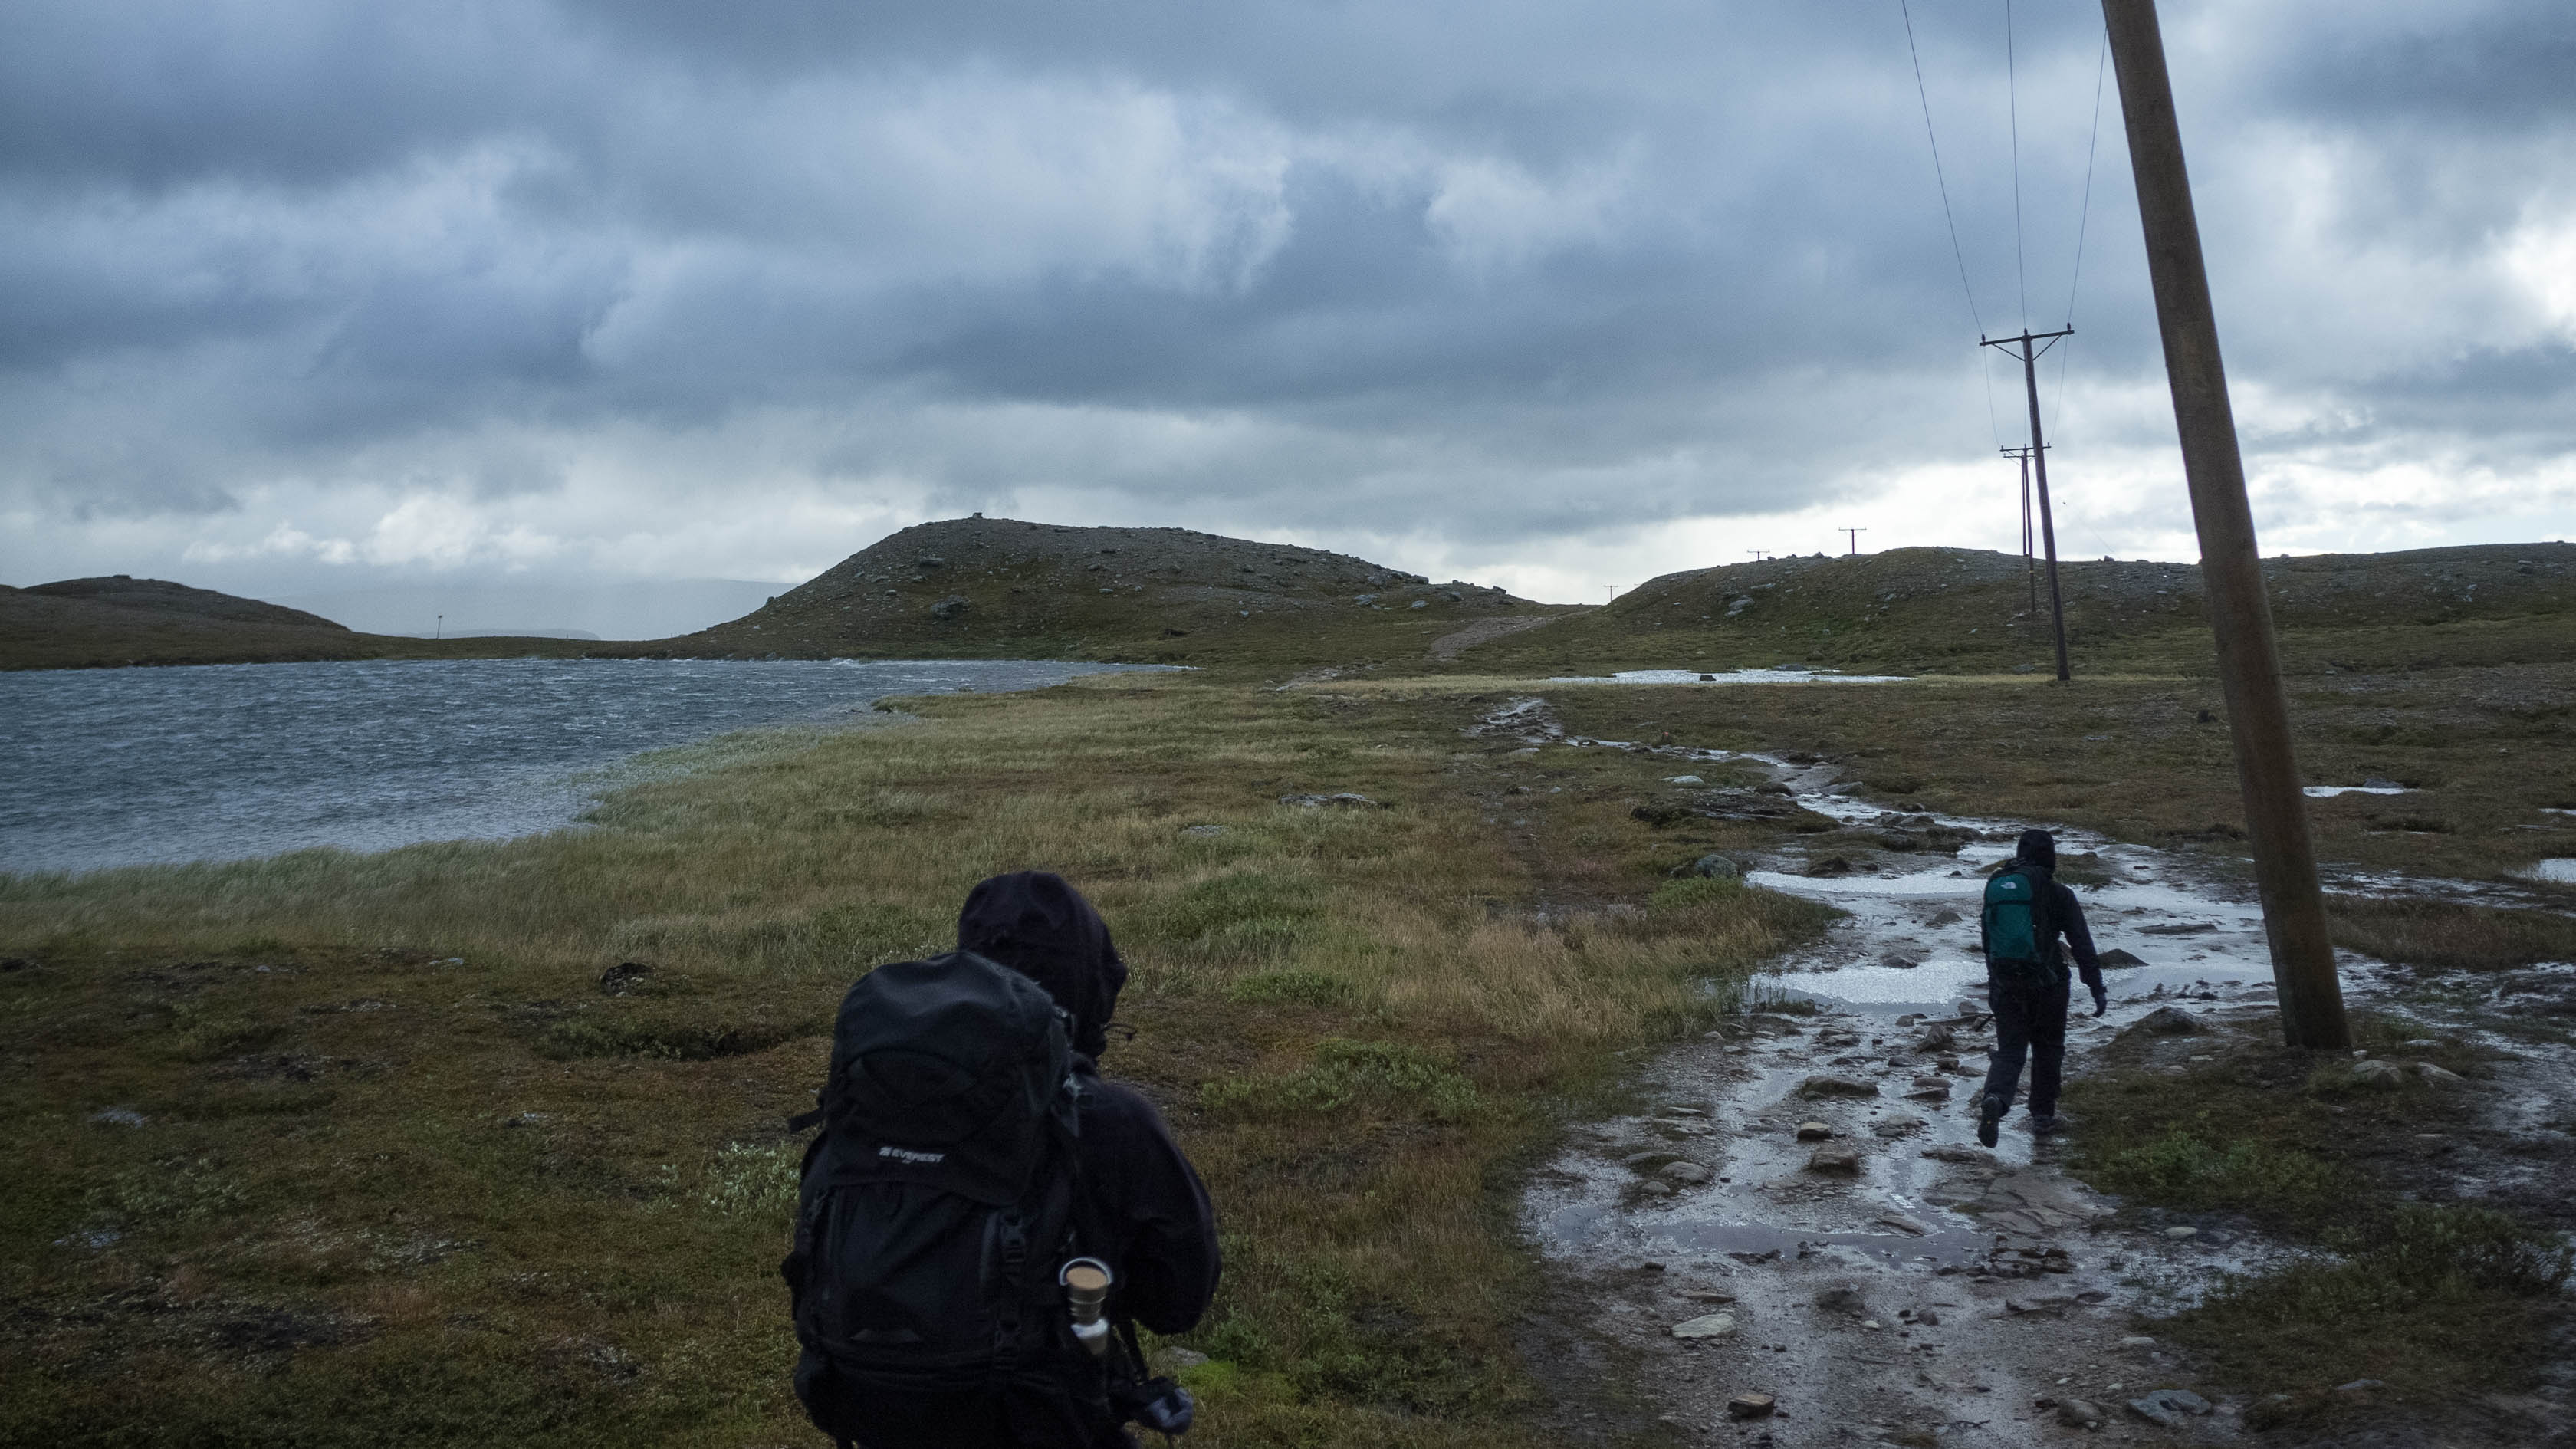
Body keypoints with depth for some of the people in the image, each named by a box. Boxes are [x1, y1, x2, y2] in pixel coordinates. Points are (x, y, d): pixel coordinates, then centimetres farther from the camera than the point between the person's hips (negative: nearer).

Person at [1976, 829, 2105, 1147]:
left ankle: (1995, 1099, -24)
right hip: (2046, 985, -3)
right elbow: (2082, 944, -9)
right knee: (2048, 1049, 17)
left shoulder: (1995, 888, 9)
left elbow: (1986, 943, 18)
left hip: (2005, 985, 3)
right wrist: (2097, 988, -7)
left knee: (2009, 1051, 5)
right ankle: (2042, 1116, 22)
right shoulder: (2056, 894, -6)